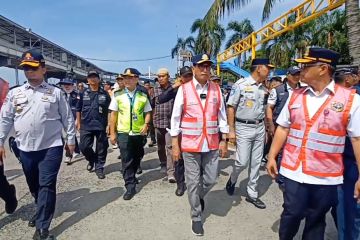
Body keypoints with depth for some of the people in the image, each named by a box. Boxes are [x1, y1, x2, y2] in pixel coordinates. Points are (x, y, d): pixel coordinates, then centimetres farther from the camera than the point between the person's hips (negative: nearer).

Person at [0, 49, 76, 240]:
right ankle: (42, 211, 44)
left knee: (47, 185, -4)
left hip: (51, 147, -4)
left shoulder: (56, 93, -1)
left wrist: (70, 139, 2)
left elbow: (67, 118, 2)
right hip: (25, 148, 4)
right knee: (34, 185, 18)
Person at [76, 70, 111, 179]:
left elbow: (110, 110, 3)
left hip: (101, 126, -1)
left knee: (101, 148, 5)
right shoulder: (83, 94, 5)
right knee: (84, 147, 1)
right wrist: (79, 123, 5)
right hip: (86, 126, 1)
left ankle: (99, 168, 21)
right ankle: (92, 160, 31)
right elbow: (78, 109, 10)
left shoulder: (105, 94, 2)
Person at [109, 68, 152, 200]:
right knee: (126, 160, -3)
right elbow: (113, 114, 2)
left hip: (139, 132, 2)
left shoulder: (143, 96, 2)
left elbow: (147, 112, 8)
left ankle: (131, 177, 42)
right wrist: (112, 133, -1)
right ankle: (130, 186, 5)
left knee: (137, 157, 17)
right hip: (123, 132, -2)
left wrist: (146, 124, -11)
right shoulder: (118, 95, 0)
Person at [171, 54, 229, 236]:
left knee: (210, 179, 12)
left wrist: (224, 141, 6)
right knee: (193, 182, 8)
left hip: (212, 143, 3)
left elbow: (222, 116, 8)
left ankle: (199, 197, 46)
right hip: (190, 144, -2)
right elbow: (175, 118, -3)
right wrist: (175, 145, -4)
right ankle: (196, 217, 29)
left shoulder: (216, 89, 4)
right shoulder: (183, 89, -5)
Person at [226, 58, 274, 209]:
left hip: (260, 128, 6)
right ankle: (232, 180, 28)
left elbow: (264, 110, 15)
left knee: (256, 163, 9)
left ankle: (252, 194, 23)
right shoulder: (240, 84, -9)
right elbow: (231, 107, -9)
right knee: (242, 161, -5)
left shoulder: (264, 89, 9)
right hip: (244, 127, -6)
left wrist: (266, 129, 11)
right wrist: (231, 130, -13)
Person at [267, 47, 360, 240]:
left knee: (316, 219, 15)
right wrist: (272, 157, 5)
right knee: (292, 213, 9)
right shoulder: (295, 96, 4)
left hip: (326, 175, -2)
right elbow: (283, 128, 8)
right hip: (294, 171, 2)